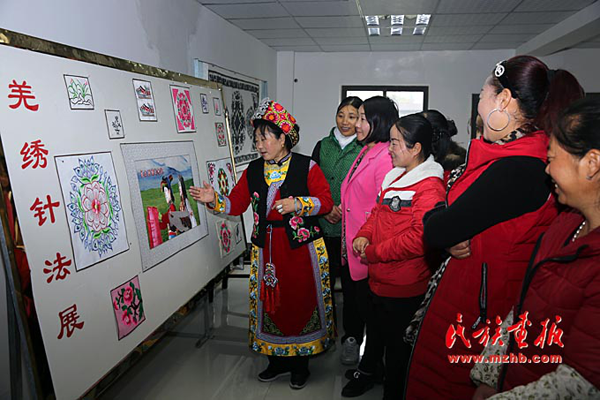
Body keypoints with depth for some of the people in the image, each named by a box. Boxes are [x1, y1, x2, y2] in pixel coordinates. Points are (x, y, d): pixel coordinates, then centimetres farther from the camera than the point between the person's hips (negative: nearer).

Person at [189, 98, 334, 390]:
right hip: (266, 248, 4)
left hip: (301, 247, -4)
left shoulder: (306, 167, -5)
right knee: (270, 302, 11)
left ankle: (301, 361, 25)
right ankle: (278, 359, 30)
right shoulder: (253, 171, 8)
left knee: (301, 302, 5)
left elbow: (326, 201, -7)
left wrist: (298, 204, -21)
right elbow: (236, 204, 6)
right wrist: (214, 200, -10)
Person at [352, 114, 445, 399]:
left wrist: (373, 252, -20)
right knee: (381, 335, 25)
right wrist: (364, 235, 0)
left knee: (398, 346, 12)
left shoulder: (429, 187, -21)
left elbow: (419, 238, -29)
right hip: (379, 280, 9)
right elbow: (379, 210, 19)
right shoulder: (396, 175, 8)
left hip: (403, 290, -8)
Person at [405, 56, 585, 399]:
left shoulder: (516, 170, -28)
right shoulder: (525, 154, 5)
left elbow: (437, 231, -25)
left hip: (479, 304, -8)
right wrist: (452, 232, -11)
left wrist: (435, 217, -4)